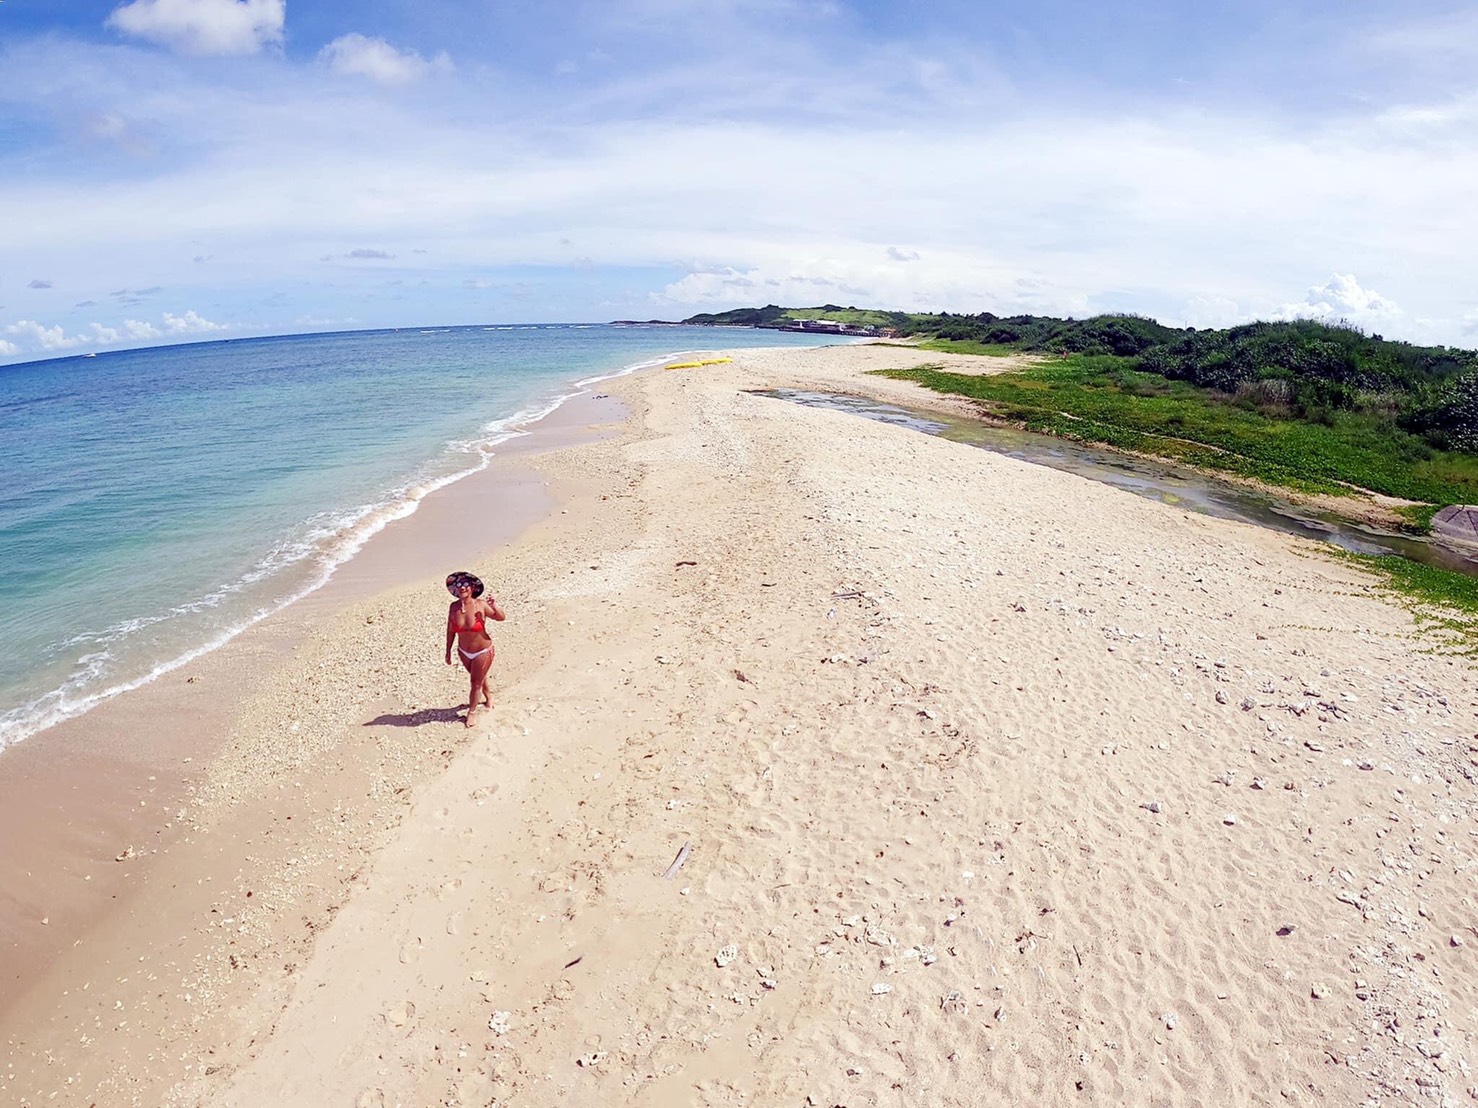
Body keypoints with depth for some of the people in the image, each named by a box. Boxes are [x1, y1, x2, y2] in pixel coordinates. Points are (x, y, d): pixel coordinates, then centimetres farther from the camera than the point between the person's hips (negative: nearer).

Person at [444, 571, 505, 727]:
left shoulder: (481, 605, -23)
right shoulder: (454, 607, -14)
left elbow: (501, 618, -11)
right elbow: (450, 630, -2)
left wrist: (494, 606, -31)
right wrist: (448, 651, 3)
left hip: (483, 651, -4)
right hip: (464, 652, 4)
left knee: (476, 683, 6)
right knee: (477, 678, 26)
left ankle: (471, 712, 27)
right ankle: (488, 695, 55)